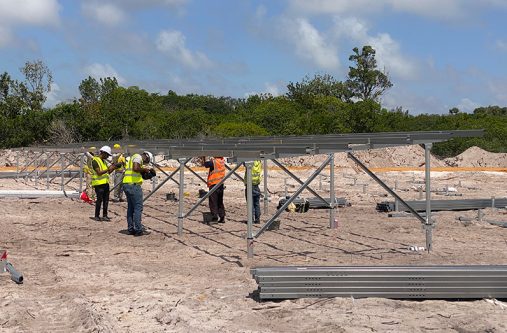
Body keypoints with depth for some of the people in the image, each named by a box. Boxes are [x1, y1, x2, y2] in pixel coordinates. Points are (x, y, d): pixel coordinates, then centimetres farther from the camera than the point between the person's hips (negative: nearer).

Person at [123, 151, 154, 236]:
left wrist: (144, 170, 13)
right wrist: (144, 169, -6)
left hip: (126, 184, 10)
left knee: (130, 208, 14)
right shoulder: (138, 157, -4)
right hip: (133, 184, -10)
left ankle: (131, 229, 16)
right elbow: (135, 168, -22)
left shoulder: (132, 158, 26)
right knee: (138, 207, -5)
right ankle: (138, 230, -5)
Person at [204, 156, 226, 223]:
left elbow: (206, 164, -22)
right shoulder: (222, 161, 7)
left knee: (213, 202, -2)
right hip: (221, 184, 7)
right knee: (220, 202, 14)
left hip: (214, 184, -7)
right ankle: (222, 217, 12)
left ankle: (215, 216, -8)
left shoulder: (214, 162, -14)